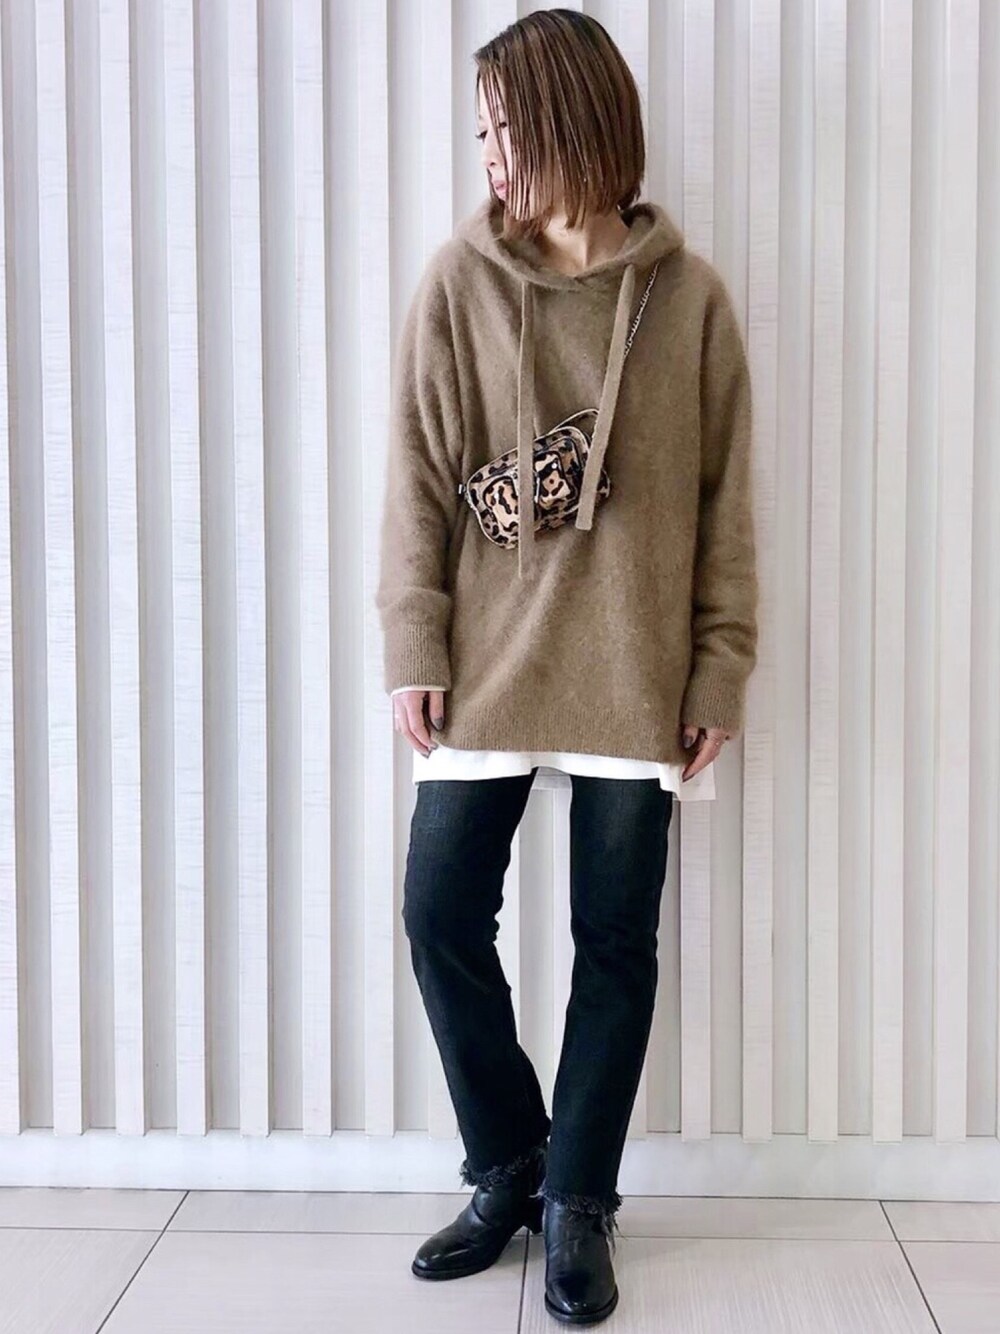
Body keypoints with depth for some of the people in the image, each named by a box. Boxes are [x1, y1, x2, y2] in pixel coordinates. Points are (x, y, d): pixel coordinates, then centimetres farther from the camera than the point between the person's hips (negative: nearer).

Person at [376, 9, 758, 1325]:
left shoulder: (687, 294, 1)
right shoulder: (459, 281, 2)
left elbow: (727, 500, 2)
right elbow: (418, 478, 1)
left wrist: (721, 668, -1)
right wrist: (414, 646, -5)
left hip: (634, 675, -1)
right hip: (486, 665, 1)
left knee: (618, 942, 6)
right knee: (442, 918, 2)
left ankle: (578, 1200, 25)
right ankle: (508, 1169, 26)